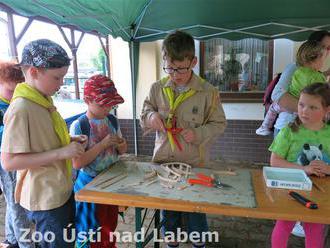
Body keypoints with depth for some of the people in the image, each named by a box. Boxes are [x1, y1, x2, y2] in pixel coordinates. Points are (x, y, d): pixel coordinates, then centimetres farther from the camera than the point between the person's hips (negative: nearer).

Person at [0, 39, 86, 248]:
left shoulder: (44, 101, 4)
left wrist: (69, 141, -1)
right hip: (45, 199, -8)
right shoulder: (21, 109, -23)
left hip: (63, 190, 9)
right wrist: (61, 152, -26)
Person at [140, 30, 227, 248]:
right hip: (163, 160, 3)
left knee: (196, 207, 16)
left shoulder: (208, 92, -11)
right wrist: (150, 116, -15)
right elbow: (145, 114, 8)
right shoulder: (157, 89, -3)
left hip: (194, 162, -2)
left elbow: (219, 124, -4)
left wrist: (199, 134, -21)